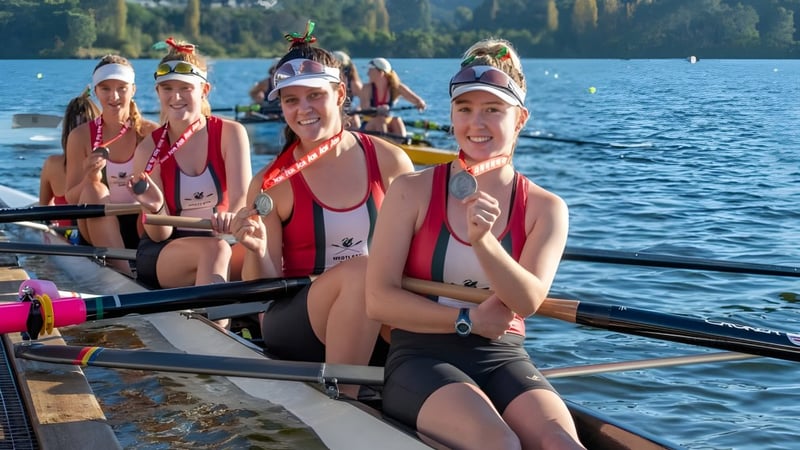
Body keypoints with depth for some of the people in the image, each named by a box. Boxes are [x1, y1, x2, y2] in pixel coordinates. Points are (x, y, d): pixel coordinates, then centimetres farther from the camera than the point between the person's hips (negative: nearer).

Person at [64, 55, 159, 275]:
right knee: (93, 191, -28)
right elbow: (71, 199, -1)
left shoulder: (151, 134, -5)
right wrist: (90, 180, -23)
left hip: (143, 230, -1)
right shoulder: (81, 136, -2)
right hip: (99, 230, 1)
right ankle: (123, 275, -36)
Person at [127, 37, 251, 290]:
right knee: (216, 250, -35)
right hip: (161, 256, -1)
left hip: (220, 243, 1)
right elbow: (159, 235, -5)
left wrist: (232, 217, -42)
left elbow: (242, 195, -18)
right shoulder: (149, 149, -3)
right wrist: (155, 209, -29)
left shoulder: (230, 133, -2)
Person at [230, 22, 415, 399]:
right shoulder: (271, 185, -4)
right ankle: (340, 398, -25)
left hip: (375, 324, 2)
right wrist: (257, 253, -22)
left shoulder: (389, 162, 1)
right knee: (359, 269, -33)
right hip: (293, 327, -1)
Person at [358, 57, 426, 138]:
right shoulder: (367, 88, -5)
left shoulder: (396, 88, -3)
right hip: (369, 127, -2)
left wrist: (420, 104, -31)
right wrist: (378, 109, -38)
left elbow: (419, 101, -6)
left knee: (397, 121, -29)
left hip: (388, 125, 2)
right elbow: (364, 110, -17)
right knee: (380, 119, -32)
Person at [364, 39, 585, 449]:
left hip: (504, 359, 2)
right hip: (422, 358, -2)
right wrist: (468, 319, -8)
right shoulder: (412, 192, 0)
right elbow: (378, 300, -5)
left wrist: (484, 240, -26)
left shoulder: (546, 209, 6)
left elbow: (527, 301, -10)